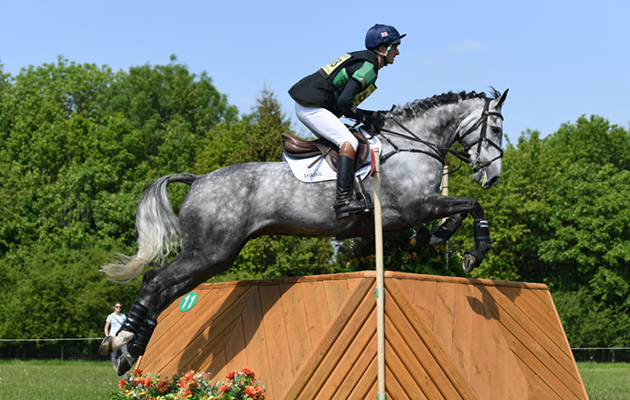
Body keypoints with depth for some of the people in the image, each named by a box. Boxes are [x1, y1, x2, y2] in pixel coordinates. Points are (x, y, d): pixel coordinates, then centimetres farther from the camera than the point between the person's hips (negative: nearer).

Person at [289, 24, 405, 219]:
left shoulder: (361, 61, 20)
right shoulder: (368, 67, -11)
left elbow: (342, 101, 20)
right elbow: (344, 102, -21)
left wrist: (374, 115, 13)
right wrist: (367, 118, -6)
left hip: (304, 106, 11)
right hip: (312, 107, -11)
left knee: (337, 141, 22)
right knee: (349, 142, -19)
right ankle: (343, 200, -31)